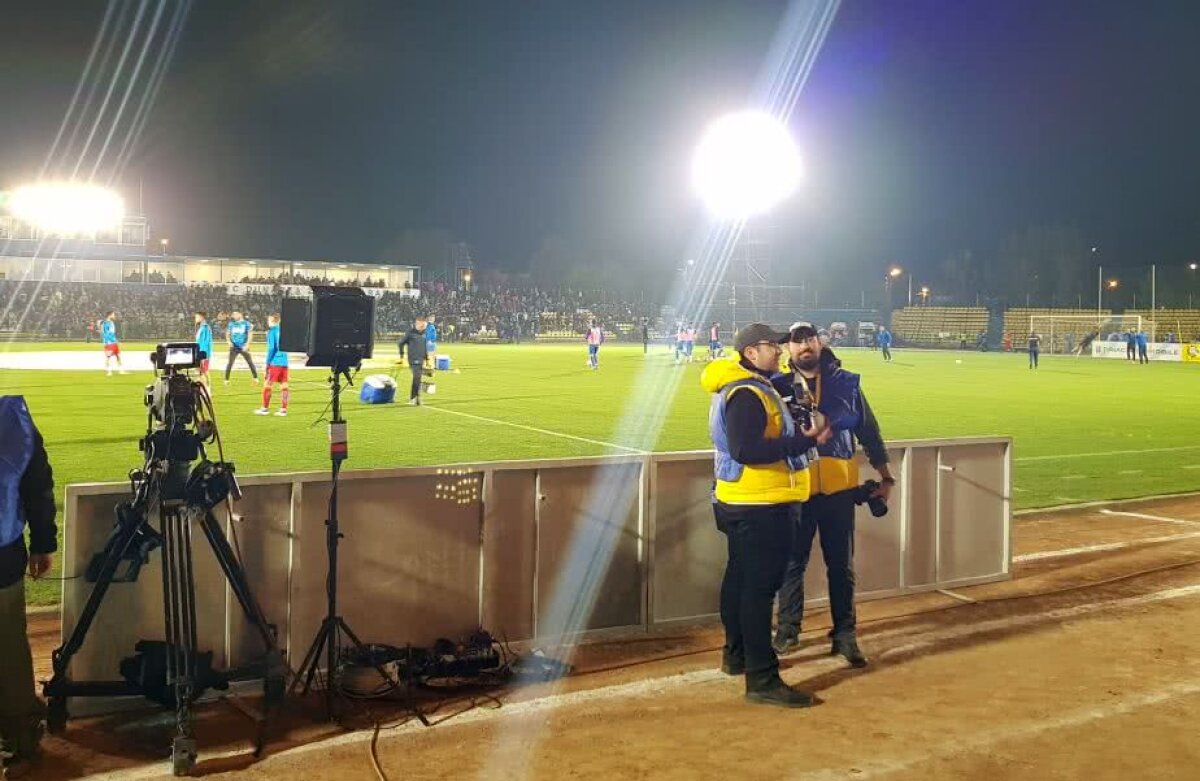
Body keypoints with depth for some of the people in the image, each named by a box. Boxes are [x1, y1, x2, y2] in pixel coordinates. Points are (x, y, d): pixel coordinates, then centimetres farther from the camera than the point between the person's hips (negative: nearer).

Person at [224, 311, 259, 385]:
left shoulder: (246, 323, -2)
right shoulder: (231, 324, 6)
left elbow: (250, 334, -4)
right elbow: (227, 334, 12)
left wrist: (247, 345, -13)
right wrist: (229, 341, -6)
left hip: (244, 347, -1)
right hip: (234, 347, 2)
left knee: (250, 362, 2)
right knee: (230, 363, -6)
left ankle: (255, 377, 14)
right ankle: (226, 379, -1)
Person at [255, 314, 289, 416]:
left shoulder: (272, 331, -6)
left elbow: (271, 348, -11)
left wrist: (268, 362, -5)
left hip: (275, 362, -6)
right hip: (284, 362, 6)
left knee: (267, 385, 4)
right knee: (283, 386, 4)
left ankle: (265, 408, 9)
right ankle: (283, 410, 3)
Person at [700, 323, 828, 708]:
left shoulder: (748, 388, 15)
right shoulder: (747, 394, -19)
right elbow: (745, 450, -29)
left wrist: (800, 437, 6)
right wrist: (803, 441, -28)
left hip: (740, 503, 11)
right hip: (760, 506, -11)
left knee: (740, 577, 20)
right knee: (759, 587, -10)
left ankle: (736, 655, 36)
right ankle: (762, 679, -8)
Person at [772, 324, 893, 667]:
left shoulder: (846, 383, 4)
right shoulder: (778, 386, 0)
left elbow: (869, 431, 9)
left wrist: (885, 477, 9)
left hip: (839, 488, 1)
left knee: (842, 565, 9)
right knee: (792, 562, 9)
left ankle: (845, 635, 20)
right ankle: (788, 630, 25)